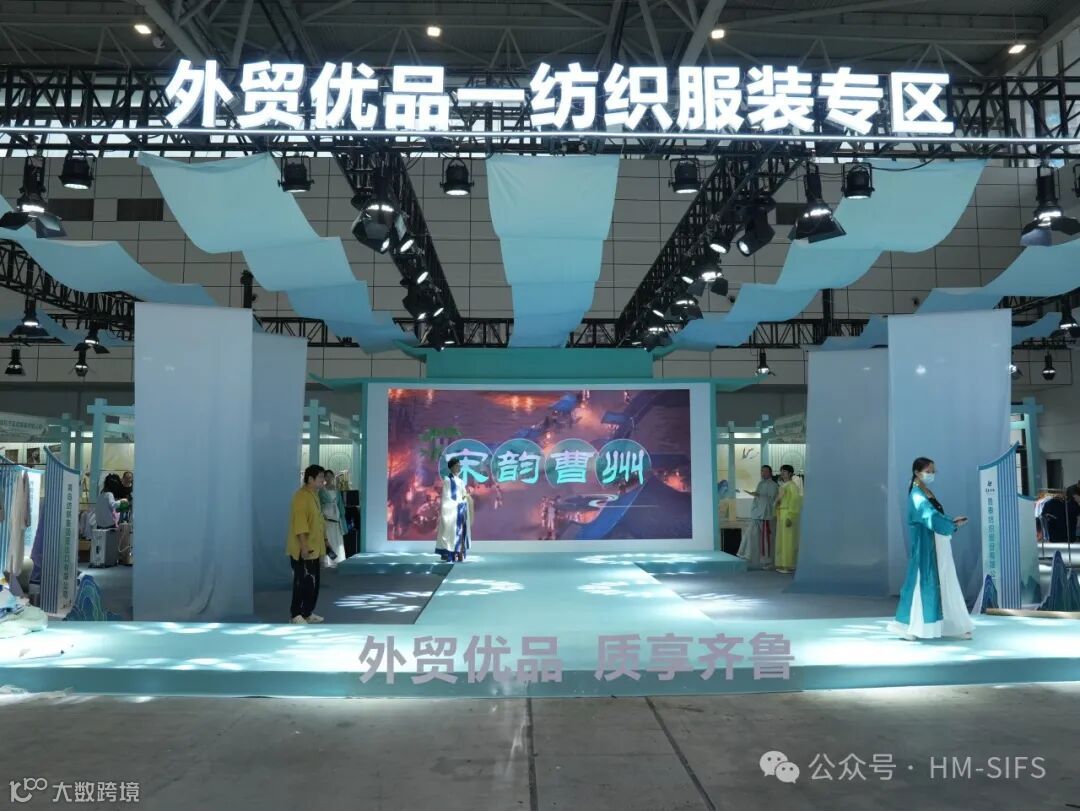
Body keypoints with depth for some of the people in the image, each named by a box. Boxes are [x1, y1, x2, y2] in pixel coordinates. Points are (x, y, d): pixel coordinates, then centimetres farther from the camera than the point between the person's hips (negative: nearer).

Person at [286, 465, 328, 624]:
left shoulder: (314, 495, 13)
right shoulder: (301, 497, -18)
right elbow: (299, 525, -24)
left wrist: (324, 541, 21)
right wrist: (304, 547, -27)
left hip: (314, 548, 10)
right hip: (303, 550, -10)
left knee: (313, 582, 13)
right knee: (302, 582, -4)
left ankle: (307, 613, 22)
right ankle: (297, 615, 3)